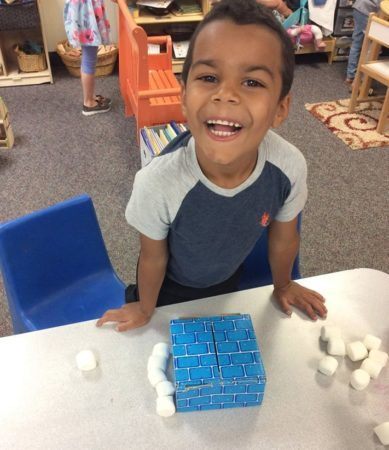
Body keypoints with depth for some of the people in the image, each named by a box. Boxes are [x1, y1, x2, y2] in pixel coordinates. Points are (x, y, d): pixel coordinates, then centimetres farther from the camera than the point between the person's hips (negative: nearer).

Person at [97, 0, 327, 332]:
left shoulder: (289, 166, -33)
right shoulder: (158, 184, -41)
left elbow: (283, 237, -11)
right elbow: (153, 257, -19)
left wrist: (282, 285, 7)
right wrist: (145, 309, -1)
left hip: (229, 279, 3)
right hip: (171, 287, -2)